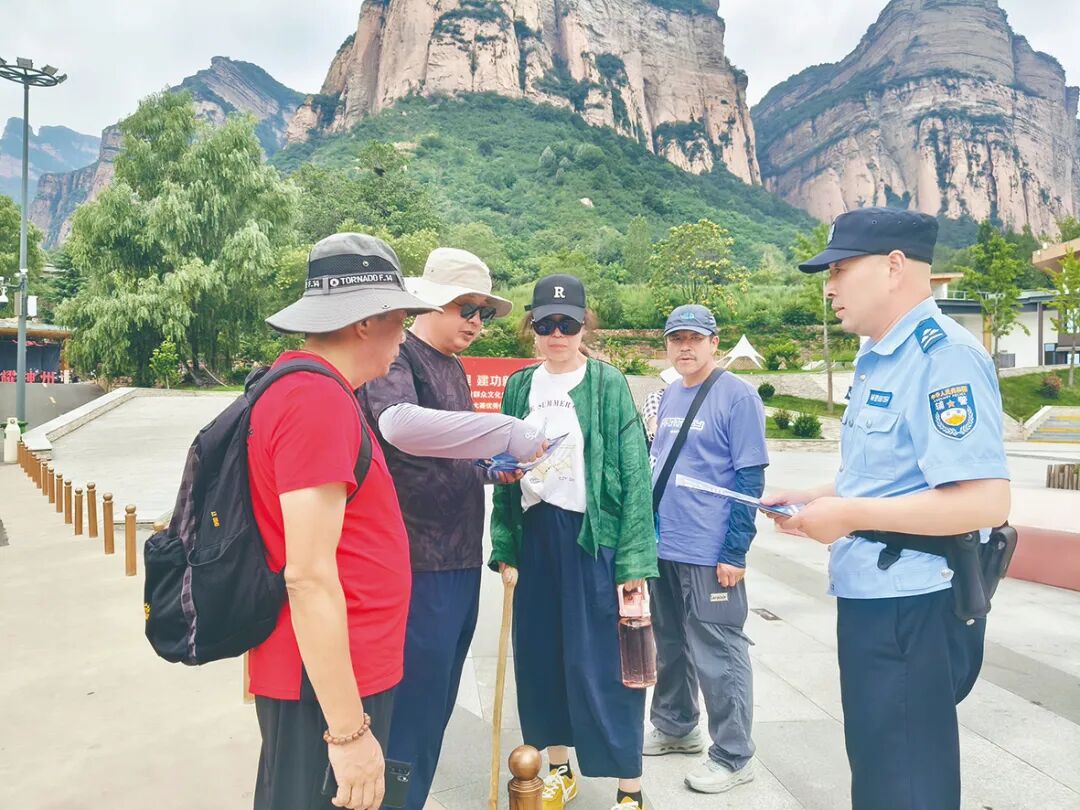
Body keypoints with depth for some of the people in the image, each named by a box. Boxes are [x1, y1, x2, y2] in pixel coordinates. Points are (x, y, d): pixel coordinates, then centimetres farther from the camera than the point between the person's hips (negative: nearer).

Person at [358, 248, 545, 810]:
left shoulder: (454, 368, 15)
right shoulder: (398, 357, -12)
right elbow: (399, 424, -34)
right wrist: (508, 433, -32)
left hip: (461, 558, 9)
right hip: (419, 563, -9)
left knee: (438, 701, 18)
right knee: (412, 704, 1)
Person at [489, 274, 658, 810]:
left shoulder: (609, 385, -4)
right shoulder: (519, 387, 9)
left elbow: (635, 474, -7)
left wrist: (634, 560, -12)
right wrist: (504, 548, 7)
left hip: (593, 535, -5)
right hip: (534, 534, 5)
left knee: (601, 663, 0)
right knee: (540, 657, 12)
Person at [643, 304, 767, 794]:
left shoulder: (737, 396, -10)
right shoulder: (669, 396, 10)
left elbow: (750, 479, -13)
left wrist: (735, 551, -16)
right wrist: (647, 531, 14)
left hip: (710, 553, -7)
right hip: (662, 547, 7)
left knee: (718, 656, 5)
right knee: (670, 644, 19)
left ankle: (733, 757, 20)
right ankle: (674, 727, 38)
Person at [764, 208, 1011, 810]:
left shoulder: (945, 356, -19)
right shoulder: (880, 360, 12)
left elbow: (985, 500, -28)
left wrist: (850, 516, -22)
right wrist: (813, 500, 6)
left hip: (913, 609, -10)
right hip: (871, 598, 10)